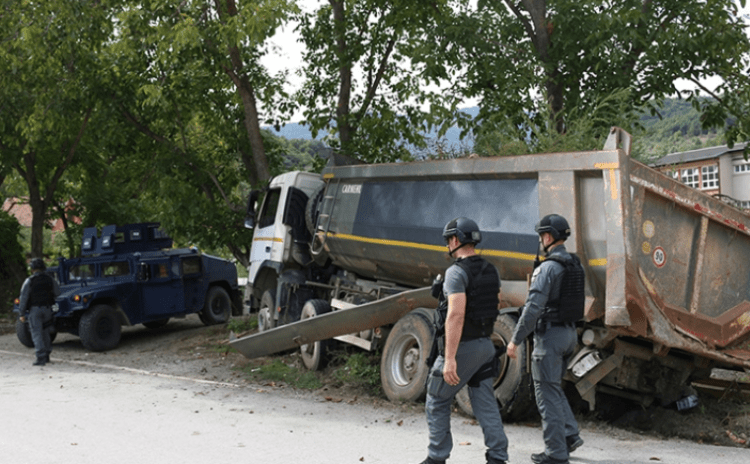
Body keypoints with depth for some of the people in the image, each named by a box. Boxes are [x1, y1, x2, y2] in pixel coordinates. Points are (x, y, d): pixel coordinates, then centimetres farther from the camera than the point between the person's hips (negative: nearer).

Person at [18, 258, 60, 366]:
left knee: (37, 334, -3)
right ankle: (46, 355, 24)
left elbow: (24, 298, -10)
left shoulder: (29, 281, -9)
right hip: (47, 308, 4)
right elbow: (57, 292, 10)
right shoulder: (49, 279, 2)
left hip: (34, 309, -4)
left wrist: (22, 314, -5)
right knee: (45, 332, 18)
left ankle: (41, 358, -10)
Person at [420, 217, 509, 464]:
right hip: (485, 345, 7)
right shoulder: (491, 271, 8)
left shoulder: (457, 272, -18)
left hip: (461, 347, -7)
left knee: (437, 401, 9)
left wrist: (450, 358, -29)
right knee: (486, 405, 9)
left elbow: (456, 315, -27)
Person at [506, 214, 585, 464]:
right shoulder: (575, 265, 10)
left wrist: (515, 339, -17)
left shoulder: (548, 267, -18)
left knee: (547, 392, -1)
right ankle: (570, 434, 17)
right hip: (569, 332, 9)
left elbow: (533, 307, -22)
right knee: (553, 388, 22)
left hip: (550, 334, -9)